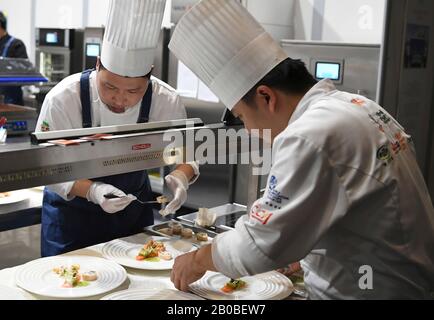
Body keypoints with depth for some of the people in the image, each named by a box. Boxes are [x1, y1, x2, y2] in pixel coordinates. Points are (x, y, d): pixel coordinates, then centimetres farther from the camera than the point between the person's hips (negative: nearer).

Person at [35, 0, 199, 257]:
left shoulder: (166, 101, -19)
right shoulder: (63, 99, -25)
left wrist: (181, 176, -30)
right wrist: (91, 191, -37)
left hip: (135, 210, 2)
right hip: (72, 211, -2)